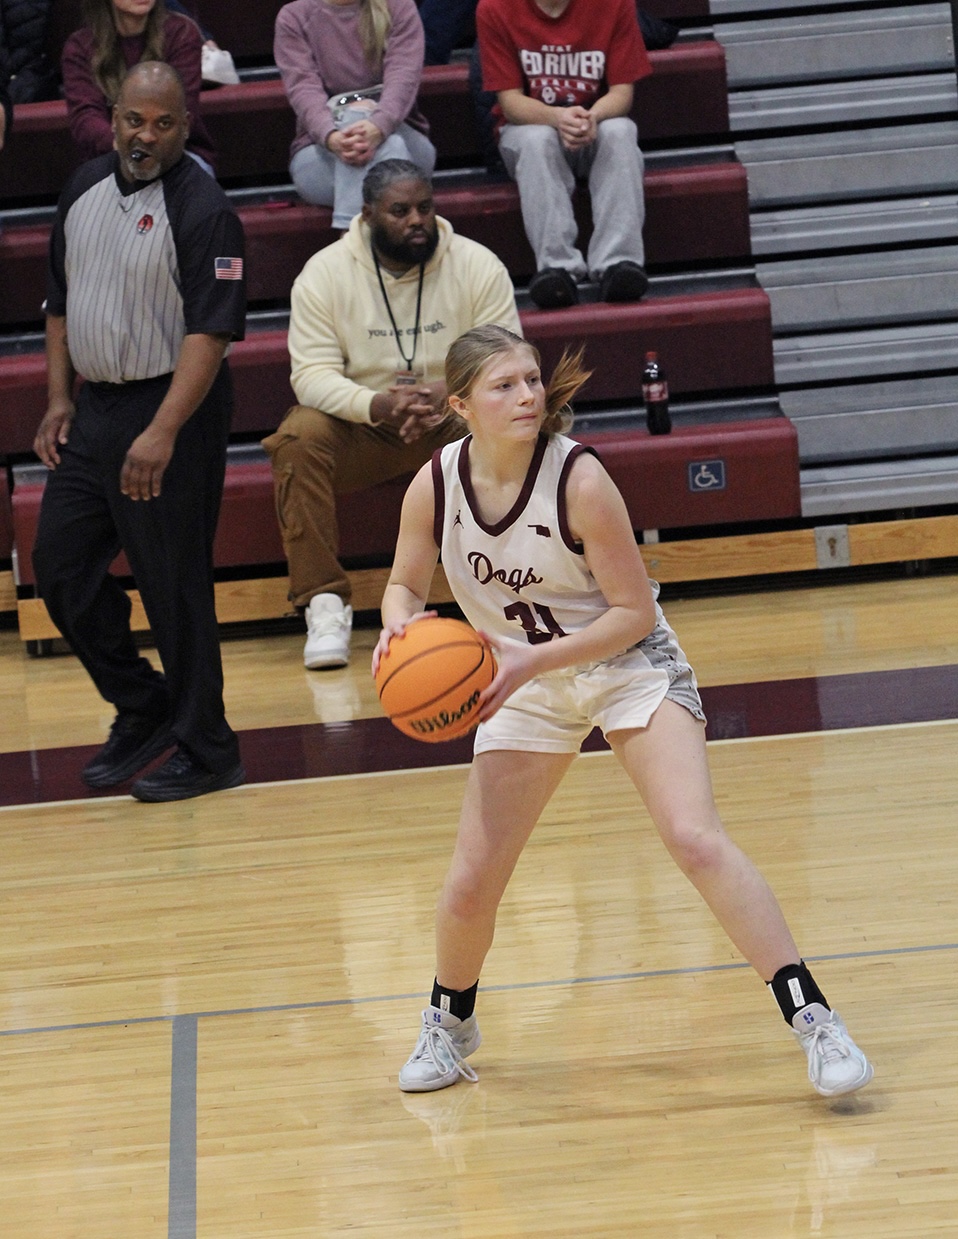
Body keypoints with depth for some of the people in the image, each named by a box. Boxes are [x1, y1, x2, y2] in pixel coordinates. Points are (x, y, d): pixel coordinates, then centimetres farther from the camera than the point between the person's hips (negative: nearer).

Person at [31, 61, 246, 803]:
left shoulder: (201, 210, -14)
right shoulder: (86, 189, 9)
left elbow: (211, 331, -20)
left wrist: (163, 433, -26)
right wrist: (59, 399, 11)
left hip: (171, 409, -8)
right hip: (93, 407, 8)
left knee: (175, 586, -3)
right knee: (60, 566, 9)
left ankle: (204, 751, 10)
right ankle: (142, 711, 26)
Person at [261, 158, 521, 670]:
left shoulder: (478, 265, -6)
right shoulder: (325, 272, -8)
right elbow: (312, 374, -14)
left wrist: (448, 392, -33)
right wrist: (379, 406, -35)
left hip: (453, 424, 0)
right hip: (361, 430, 0)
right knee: (301, 437, -31)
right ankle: (324, 604, -27)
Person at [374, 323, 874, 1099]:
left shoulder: (579, 479, -25)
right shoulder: (435, 486, -14)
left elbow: (634, 612, -20)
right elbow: (405, 585, 3)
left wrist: (535, 659, -30)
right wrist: (400, 627, -21)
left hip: (628, 664, -3)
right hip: (526, 684, 3)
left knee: (696, 839, -22)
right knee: (471, 884, 1)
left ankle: (813, 1020, -17)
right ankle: (450, 1025, 31)